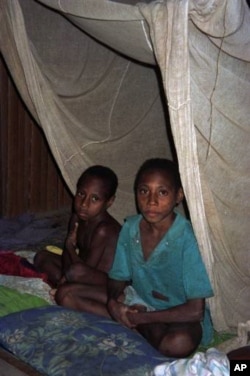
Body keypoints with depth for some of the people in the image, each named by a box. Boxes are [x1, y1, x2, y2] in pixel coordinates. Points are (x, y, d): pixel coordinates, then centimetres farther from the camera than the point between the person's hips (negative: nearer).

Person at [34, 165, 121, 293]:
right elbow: (66, 254, 3)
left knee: (77, 270, -40)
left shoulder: (104, 230, -27)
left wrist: (70, 247, -11)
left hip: (109, 281, -9)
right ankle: (65, 284, -6)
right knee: (41, 256, 12)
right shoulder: (77, 218, -2)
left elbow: (85, 270, -25)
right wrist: (65, 276, -16)